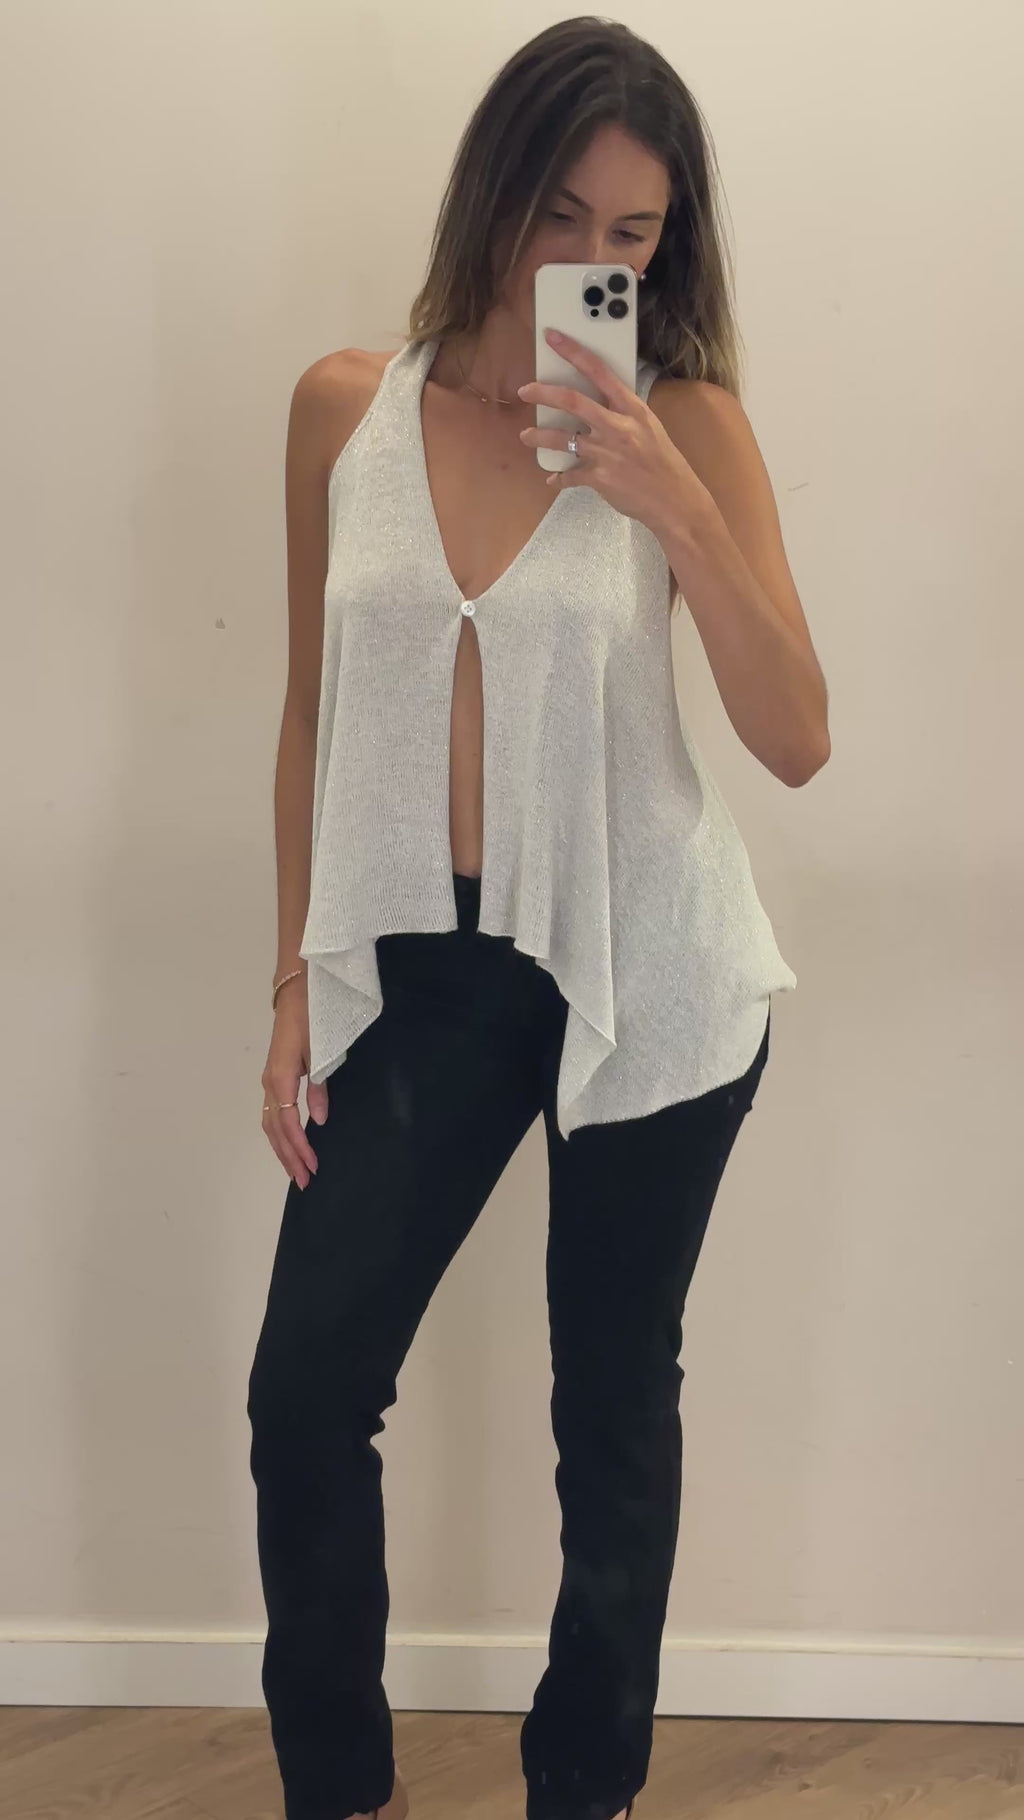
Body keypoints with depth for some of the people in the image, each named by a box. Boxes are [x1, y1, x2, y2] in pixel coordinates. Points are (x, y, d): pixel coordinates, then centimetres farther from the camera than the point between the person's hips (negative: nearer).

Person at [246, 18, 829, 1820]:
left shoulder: (682, 423, -6)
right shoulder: (345, 406, 1)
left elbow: (797, 741, -12)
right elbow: (313, 716, 7)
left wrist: (675, 501, -23)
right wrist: (295, 986, 7)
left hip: (649, 973, -2)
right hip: (424, 964, 2)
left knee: (614, 1400, 8)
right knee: (306, 1392, 2)